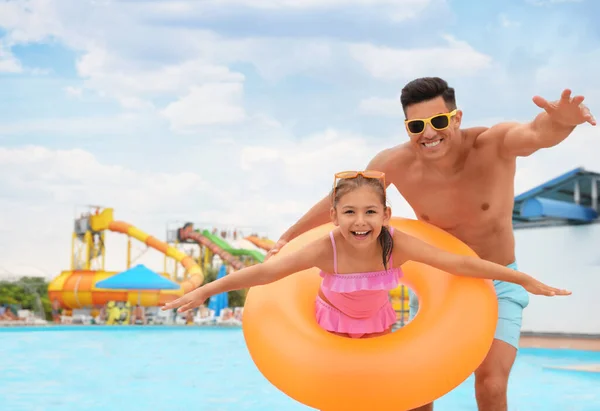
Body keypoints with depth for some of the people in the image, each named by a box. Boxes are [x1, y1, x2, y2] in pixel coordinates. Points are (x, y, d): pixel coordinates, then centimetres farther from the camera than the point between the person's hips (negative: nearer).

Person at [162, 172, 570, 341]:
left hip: (379, 323, 2)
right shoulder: (327, 248, -35)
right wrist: (207, 290, -32)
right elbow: (266, 271, -32)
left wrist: (526, 279, -27)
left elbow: (461, 264, -30)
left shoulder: (397, 244, -33)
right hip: (333, 322, -1)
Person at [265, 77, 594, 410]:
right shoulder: (395, 164, -19)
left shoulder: (493, 145, -26)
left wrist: (560, 122, -73)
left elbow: (537, 133, -49)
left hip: (497, 285, -2)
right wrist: (289, 237, 3)